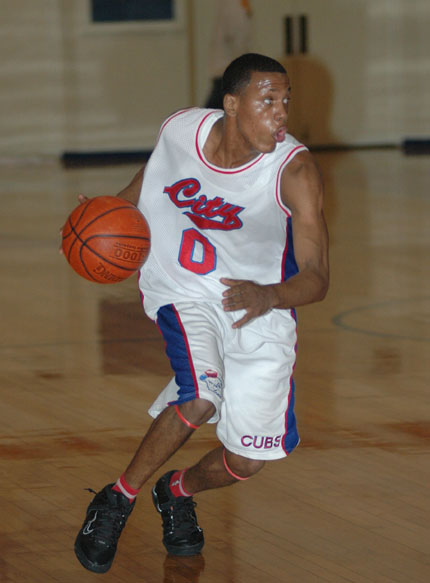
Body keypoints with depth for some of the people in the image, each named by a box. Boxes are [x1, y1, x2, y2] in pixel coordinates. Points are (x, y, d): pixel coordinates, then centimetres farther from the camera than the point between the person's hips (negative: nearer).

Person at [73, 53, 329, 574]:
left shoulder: (295, 170, -22)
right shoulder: (180, 129, -14)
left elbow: (316, 278, -25)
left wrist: (268, 296, -46)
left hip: (261, 308, 1)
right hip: (184, 290, -1)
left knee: (246, 462, -1)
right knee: (201, 398, -30)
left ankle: (177, 492, 34)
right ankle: (117, 501, -8)